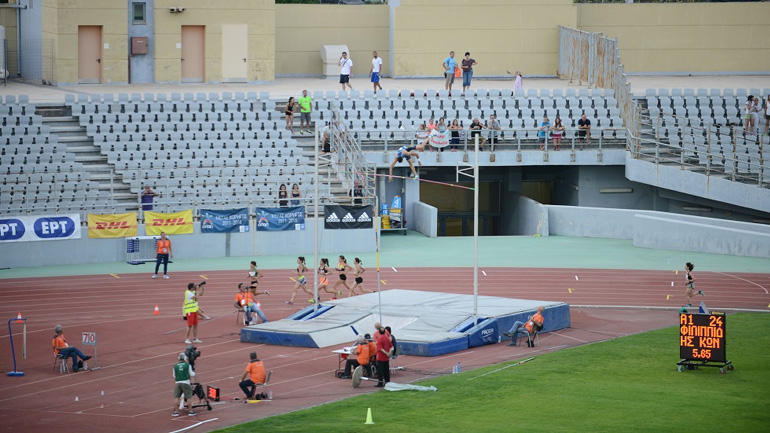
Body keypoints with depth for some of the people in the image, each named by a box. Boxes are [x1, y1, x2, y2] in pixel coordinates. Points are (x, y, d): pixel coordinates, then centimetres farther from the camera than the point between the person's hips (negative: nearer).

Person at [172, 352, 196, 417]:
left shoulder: (175, 366, 5)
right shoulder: (188, 365, -2)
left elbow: (174, 376, 12)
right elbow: (192, 375, 3)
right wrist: (194, 372, 24)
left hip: (178, 383, 2)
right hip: (186, 382, -2)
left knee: (176, 397, 7)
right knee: (189, 397, 5)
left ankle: (175, 411, 6)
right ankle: (190, 411, 7)